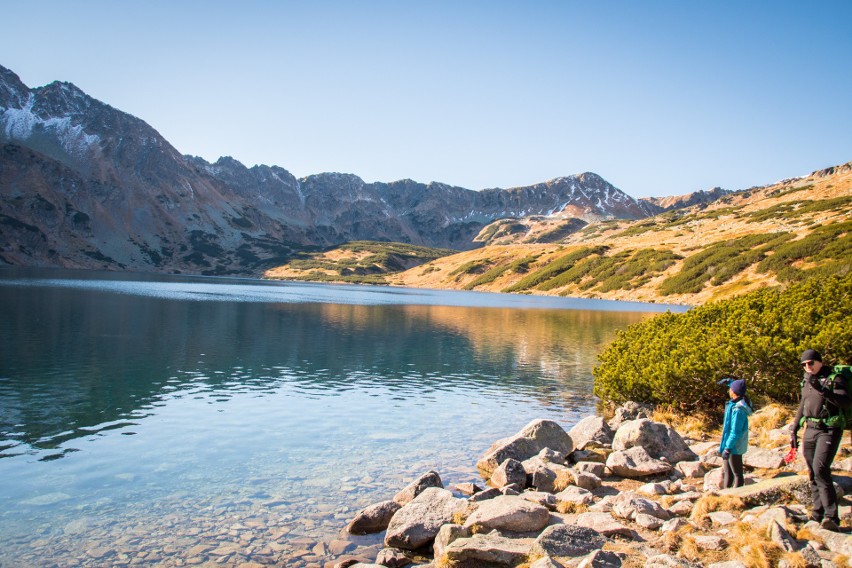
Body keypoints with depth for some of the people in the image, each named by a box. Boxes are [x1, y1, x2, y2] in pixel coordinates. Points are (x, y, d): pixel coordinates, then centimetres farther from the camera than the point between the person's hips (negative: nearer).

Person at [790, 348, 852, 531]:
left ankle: (831, 516, -18)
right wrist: (794, 431, 21)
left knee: (820, 470, -20)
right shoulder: (807, 381, 13)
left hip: (829, 431, -7)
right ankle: (818, 513, 15)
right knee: (813, 473, 7)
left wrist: (822, 390, -33)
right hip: (810, 430, 7)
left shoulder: (834, 379, -8)